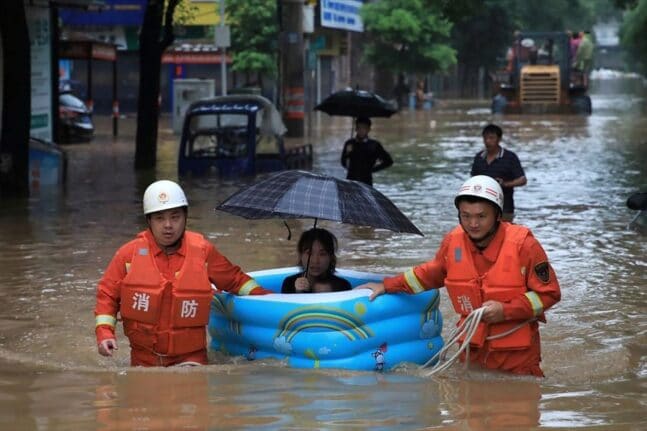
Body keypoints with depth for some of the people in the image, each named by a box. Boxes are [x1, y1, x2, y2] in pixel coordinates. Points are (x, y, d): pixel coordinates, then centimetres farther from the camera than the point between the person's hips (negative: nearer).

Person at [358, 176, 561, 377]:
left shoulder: (523, 244, -17)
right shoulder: (452, 242, -3)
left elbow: (549, 293, -10)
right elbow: (432, 273, 18)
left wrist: (506, 311, -20)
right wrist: (387, 286, 15)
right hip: (473, 350, 4)